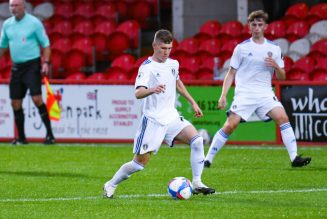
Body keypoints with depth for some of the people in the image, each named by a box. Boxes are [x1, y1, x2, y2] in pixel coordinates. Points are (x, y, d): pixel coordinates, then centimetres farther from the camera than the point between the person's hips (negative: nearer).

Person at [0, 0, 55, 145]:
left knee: (36, 98, -17)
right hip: (16, 66, 6)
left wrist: (46, 62, -15)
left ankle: (50, 134, -10)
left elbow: (45, 44, -4)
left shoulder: (34, 22, -7)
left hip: (32, 65, -6)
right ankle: (21, 137, 13)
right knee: (15, 102, 4)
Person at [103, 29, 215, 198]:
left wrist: (193, 103, 29)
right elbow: (138, 93, -29)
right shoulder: (147, 67, -14)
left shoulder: (173, 64, 7)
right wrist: (152, 90, -50)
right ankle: (110, 185, 17)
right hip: (153, 120, -6)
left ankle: (197, 184, -10)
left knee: (197, 141, -16)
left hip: (171, 117, 6)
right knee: (140, 162, -3)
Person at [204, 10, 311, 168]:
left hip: (265, 93, 2)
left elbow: (281, 78, 12)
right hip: (244, 93, -2)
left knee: (282, 117, -18)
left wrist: (276, 66, -11)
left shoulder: (274, 49, 9)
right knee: (230, 126, -12)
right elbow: (231, 73, 8)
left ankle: (294, 158, -18)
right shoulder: (241, 48, 4)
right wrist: (223, 95, -1)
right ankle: (207, 159, -1)